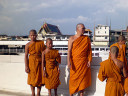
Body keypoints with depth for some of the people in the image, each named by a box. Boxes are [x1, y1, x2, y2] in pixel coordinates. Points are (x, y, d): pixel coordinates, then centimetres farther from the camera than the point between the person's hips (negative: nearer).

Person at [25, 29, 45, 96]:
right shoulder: (28, 45, -1)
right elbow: (26, 56, -3)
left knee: (40, 78, 4)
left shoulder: (41, 43, 4)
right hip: (32, 62, -1)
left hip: (39, 62, 2)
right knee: (32, 78, 3)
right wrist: (26, 66, -9)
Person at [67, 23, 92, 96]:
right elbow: (69, 51, -4)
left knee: (83, 78, 5)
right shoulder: (72, 39, 0)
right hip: (75, 62, -2)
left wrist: (89, 60, -1)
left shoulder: (87, 38, 6)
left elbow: (89, 50, 8)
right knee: (73, 78, 2)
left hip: (84, 62, 2)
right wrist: (69, 62, -12)